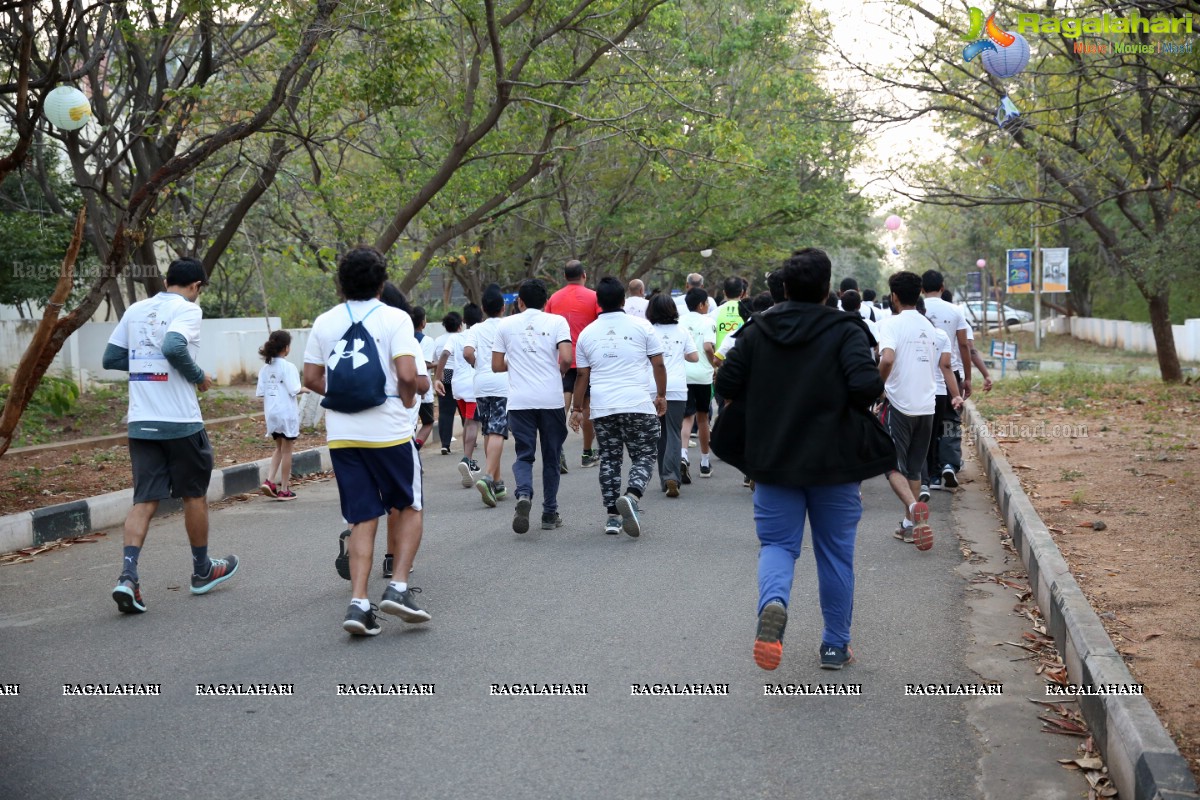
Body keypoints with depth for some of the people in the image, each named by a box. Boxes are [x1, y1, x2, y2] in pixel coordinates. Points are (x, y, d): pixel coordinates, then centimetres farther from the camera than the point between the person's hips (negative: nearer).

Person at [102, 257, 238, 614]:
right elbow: (174, 347, -25)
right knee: (195, 495, 12)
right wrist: (199, 377, -9)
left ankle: (128, 576, -13)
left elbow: (110, 359, 14)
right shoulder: (187, 309, -7)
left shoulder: (135, 310, 11)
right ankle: (202, 571, 26)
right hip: (181, 421, -5)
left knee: (145, 499, 4)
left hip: (141, 422, 5)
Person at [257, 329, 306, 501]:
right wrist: (304, 390, 1)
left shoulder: (265, 369, 6)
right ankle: (284, 490, 8)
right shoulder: (288, 367, -13)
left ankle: (269, 481, 5)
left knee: (279, 448, 20)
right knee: (286, 451, 4)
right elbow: (294, 390, -17)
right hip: (287, 413, -6)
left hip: (271, 414, 6)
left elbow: (260, 393, 6)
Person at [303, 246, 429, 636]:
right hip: (388, 431, -4)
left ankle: (358, 602, -1)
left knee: (362, 519, 9)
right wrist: (407, 403, 3)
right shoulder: (395, 318, -6)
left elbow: (312, 378, 8)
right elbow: (407, 375, -16)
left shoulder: (324, 322, 7)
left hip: (341, 434, 4)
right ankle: (398, 588, 3)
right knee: (408, 507, 15)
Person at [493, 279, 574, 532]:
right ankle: (550, 513, 15)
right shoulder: (557, 322, 2)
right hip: (551, 399, 0)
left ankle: (524, 495, -22)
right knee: (551, 457, 11)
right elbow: (566, 359, -10)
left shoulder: (506, 325, 7)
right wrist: (559, 373, 11)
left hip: (520, 401, 1)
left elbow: (497, 366, 7)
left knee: (524, 454, 6)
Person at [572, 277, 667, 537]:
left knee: (609, 459, 11)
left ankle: (613, 516, 10)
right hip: (638, 404, -3)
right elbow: (658, 364, 4)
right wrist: (661, 395, 17)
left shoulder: (587, 333, 9)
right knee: (644, 456, 5)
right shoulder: (641, 328, 2)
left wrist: (577, 408, 18)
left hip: (602, 407, 3)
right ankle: (631, 496, -21)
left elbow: (582, 376, 11)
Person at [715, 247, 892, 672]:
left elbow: (726, 385, -1)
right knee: (835, 552, 12)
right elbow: (867, 385, -22)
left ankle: (773, 602, -24)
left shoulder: (757, 331, 1)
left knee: (777, 544, 9)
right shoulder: (845, 331, -9)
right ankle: (836, 645, 19)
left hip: (773, 461, 2)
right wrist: (859, 401, 0)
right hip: (834, 461, -1)